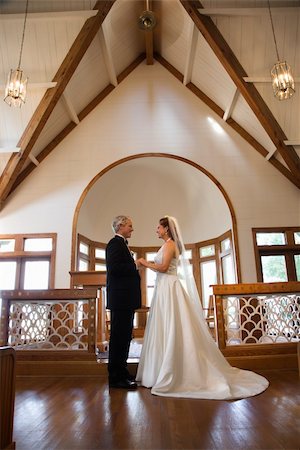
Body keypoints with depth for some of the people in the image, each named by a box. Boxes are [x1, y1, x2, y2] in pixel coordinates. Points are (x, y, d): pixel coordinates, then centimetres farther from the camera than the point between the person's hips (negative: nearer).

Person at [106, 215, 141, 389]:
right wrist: (135, 266, -14)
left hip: (126, 298, 10)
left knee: (124, 336, 15)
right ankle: (116, 377, 4)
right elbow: (113, 268, -21)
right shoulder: (115, 243, -10)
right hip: (121, 297, -10)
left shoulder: (122, 244, 22)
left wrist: (134, 267, 8)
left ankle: (121, 373, 25)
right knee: (119, 336, -4)